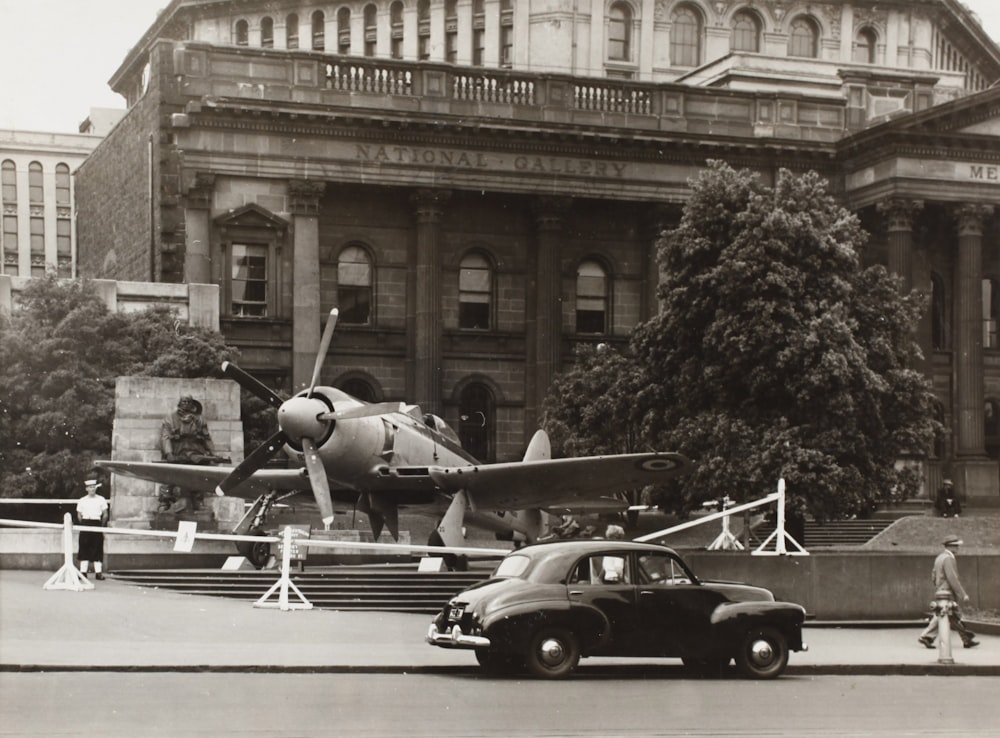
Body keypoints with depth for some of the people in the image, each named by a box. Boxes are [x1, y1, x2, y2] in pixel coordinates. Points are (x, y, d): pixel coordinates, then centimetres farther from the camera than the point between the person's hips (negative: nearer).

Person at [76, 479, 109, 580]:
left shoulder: (101, 500, 5)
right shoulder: (82, 501, 6)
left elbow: (105, 515, 8)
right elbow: (79, 515, 11)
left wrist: (102, 525, 3)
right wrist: (83, 525, 5)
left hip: (97, 523, 0)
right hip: (85, 524, 0)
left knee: (98, 549, -2)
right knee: (84, 548, -2)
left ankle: (98, 572, -1)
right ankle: (83, 572, 0)